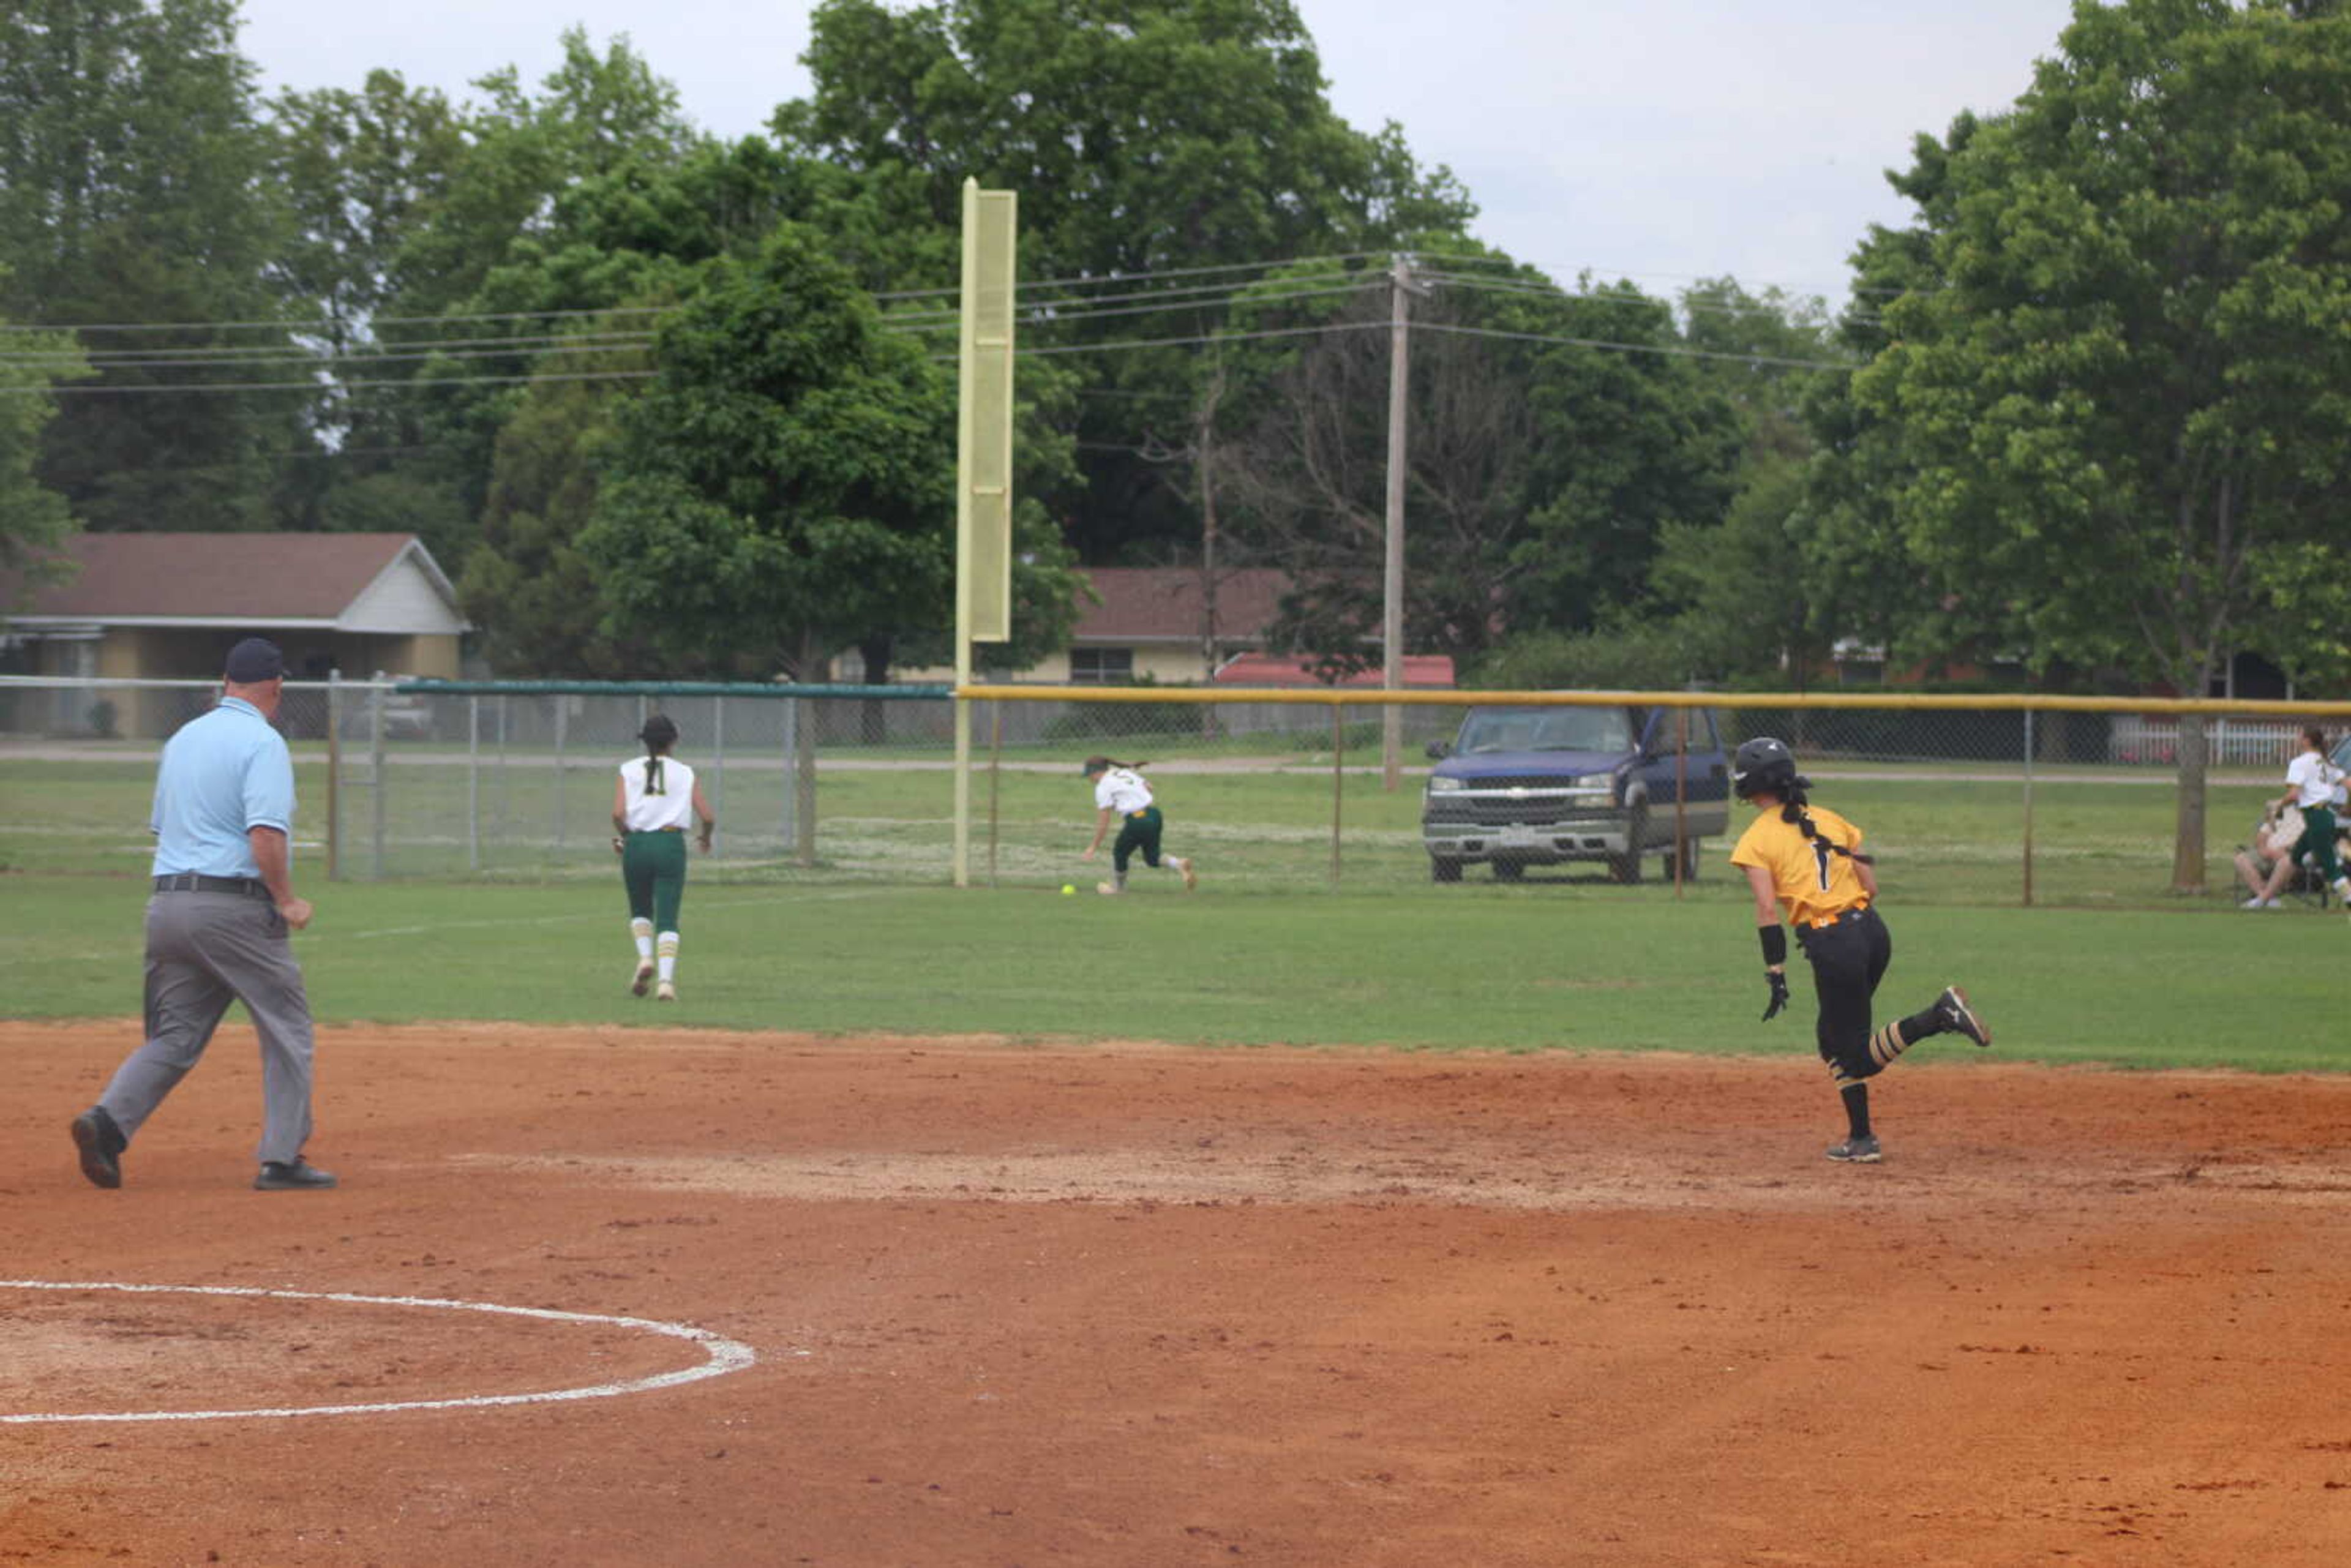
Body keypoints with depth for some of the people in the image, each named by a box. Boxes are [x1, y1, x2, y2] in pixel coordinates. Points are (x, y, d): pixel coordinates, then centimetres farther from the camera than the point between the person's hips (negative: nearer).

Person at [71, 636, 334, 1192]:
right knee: (287, 1029, 6)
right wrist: (287, 901, -11)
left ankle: (108, 1119, -12)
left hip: (168, 903, 7)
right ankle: (282, 1159, 5)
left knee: (175, 1036, 9)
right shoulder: (263, 743, -9)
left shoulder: (182, 739, 16)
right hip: (235, 906, -7)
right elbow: (266, 834, -21)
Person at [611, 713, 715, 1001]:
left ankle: (645, 956, -4)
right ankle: (666, 980, -14)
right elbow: (707, 817, 1)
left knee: (640, 910, 21)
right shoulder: (686, 774, 5)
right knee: (667, 917, 1)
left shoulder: (629, 770, 4)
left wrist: (621, 836, 12)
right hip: (671, 844, -1)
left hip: (636, 845, 1)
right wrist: (706, 837, 22)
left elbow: (618, 813, -8)